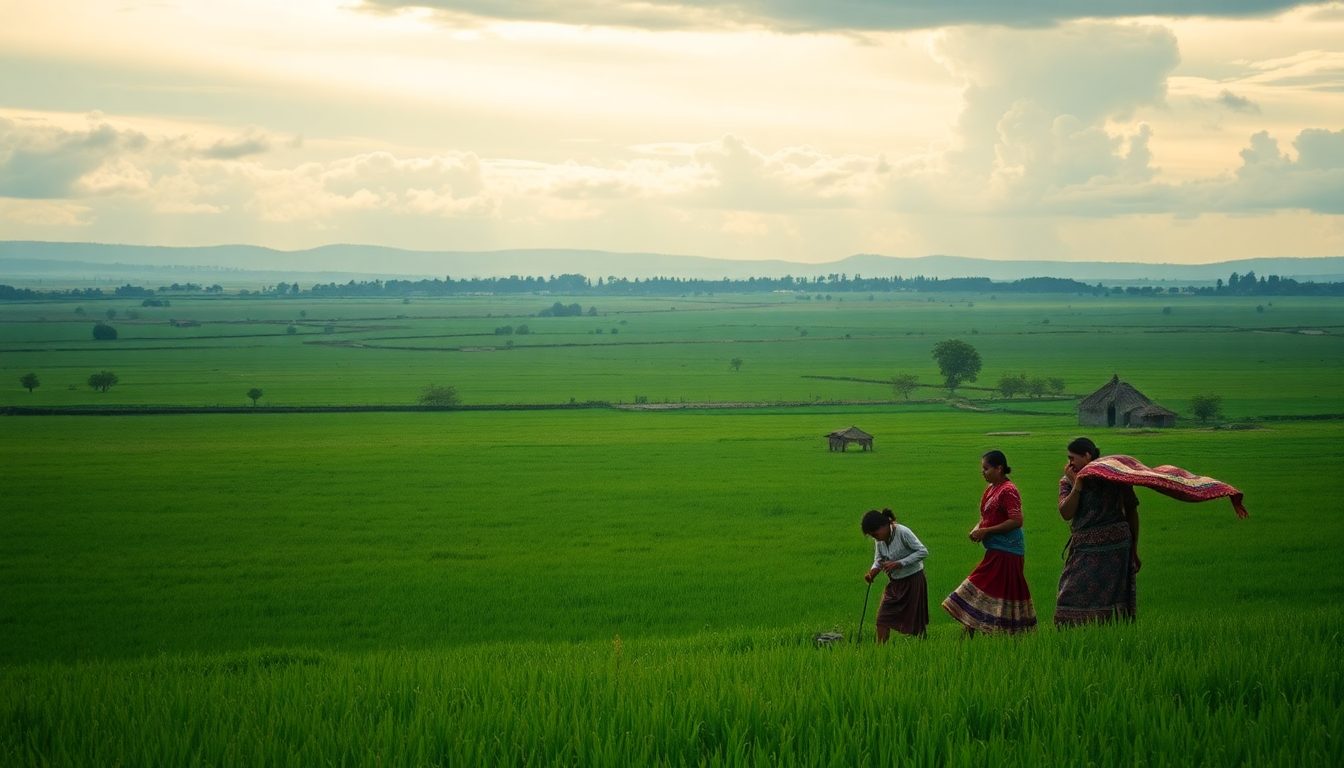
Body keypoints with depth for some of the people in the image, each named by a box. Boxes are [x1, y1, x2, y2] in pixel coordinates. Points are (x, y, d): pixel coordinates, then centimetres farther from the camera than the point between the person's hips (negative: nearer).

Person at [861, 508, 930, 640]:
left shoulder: (903, 533, -21)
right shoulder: (880, 540, 0)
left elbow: (923, 552, -21)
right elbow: (879, 559, 10)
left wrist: (899, 564, -27)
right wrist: (873, 570, -13)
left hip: (913, 581, -6)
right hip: (894, 582, 6)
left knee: (915, 621, 3)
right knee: (882, 620, -4)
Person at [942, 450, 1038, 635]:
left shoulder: (1007, 491, -16)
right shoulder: (992, 489, 14)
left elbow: (1017, 521, -23)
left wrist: (986, 531, -21)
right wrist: (978, 529, 2)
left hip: (1005, 552, -9)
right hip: (996, 551, 9)